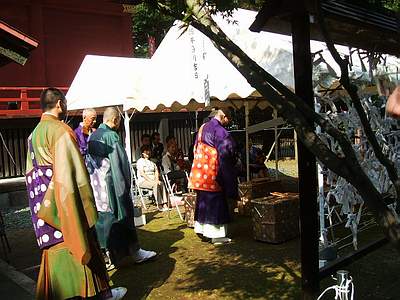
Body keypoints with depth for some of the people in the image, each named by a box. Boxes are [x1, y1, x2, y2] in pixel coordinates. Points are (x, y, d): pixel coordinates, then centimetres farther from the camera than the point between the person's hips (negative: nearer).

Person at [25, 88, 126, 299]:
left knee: (55, 248, 14)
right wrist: (86, 201, -16)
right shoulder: (59, 131, -15)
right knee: (80, 243, 2)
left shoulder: (34, 134, 12)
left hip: (44, 205, 8)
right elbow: (70, 171, -20)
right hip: (65, 201, -8)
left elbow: (31, 172, 17)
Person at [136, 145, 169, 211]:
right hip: (143, 181, -5)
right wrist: (151, 181, -19)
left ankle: (165, 204, -33)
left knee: (161, 184, -25)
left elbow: (156, 172, 15)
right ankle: (159, 204, -34)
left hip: (153, 180, 5)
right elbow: (142, 173, -11)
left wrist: (157, 179, -5)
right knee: (155, 185, -33)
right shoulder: (140, 161, 0)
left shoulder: (152, 161, 21)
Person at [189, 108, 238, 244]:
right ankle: (217, 235, 5)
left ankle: (201, 228, 25)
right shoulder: (219, 131, -15)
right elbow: (225, 154, -16)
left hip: (200, 171, 8)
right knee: (216, 202, -1)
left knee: (203, 201, 16)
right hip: (212, 173, -8)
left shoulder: (203, 128, 12)